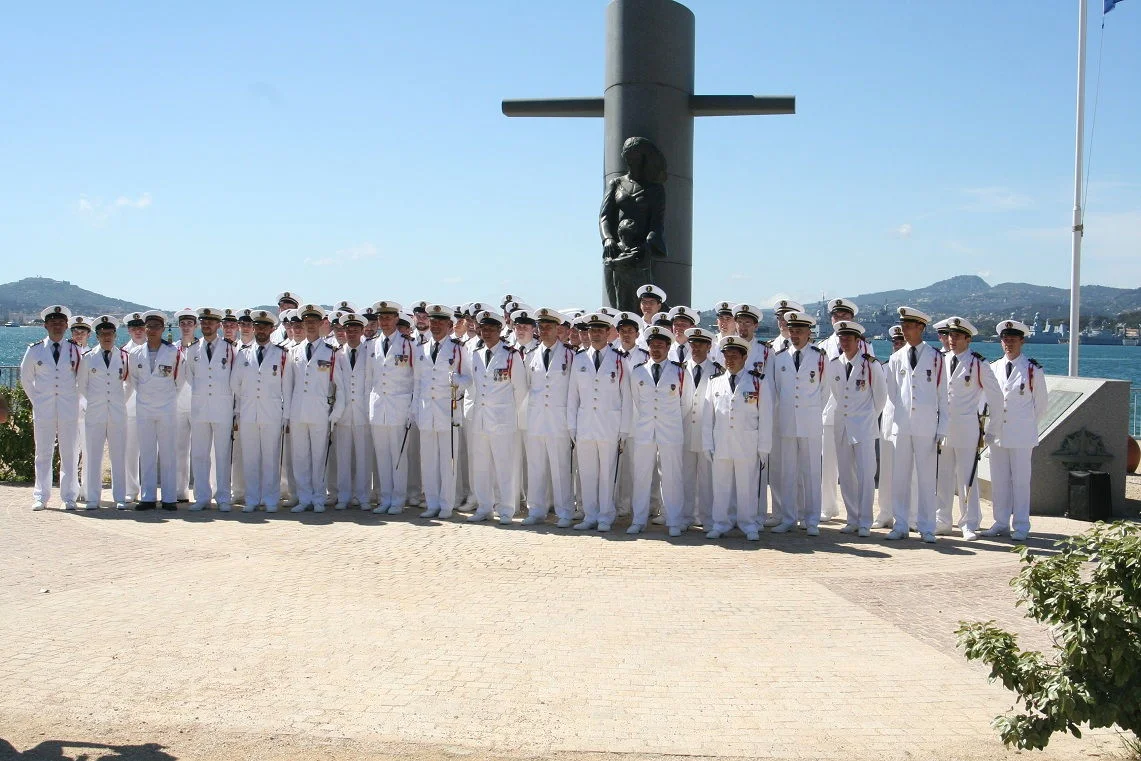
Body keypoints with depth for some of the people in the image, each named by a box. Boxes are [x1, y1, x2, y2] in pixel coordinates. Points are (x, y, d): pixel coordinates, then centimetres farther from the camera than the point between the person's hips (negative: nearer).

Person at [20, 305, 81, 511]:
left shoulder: (75, 350, 4)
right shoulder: (35, 350, 4)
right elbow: (25, 378, 15)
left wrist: (74, 397, 9)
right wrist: (36, 399, 11)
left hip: (69, 408, 0)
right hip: (43, 408, 0)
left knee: (70, 454, 1)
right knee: (43, 453, 3)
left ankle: (69, 497, 8)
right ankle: (40, 497, 10)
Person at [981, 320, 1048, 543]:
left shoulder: (1033, 370, 0)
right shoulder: (993, 368, 11)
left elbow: (1041, 405, 7)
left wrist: (1027, 426, 10)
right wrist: (989, 428, 12)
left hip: (1022, 436, -4)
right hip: (996, 433, 4)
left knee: (1020, 480, -1)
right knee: (999, 480, 8)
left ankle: (1021, 527, 5)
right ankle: (1001, 524, 17)